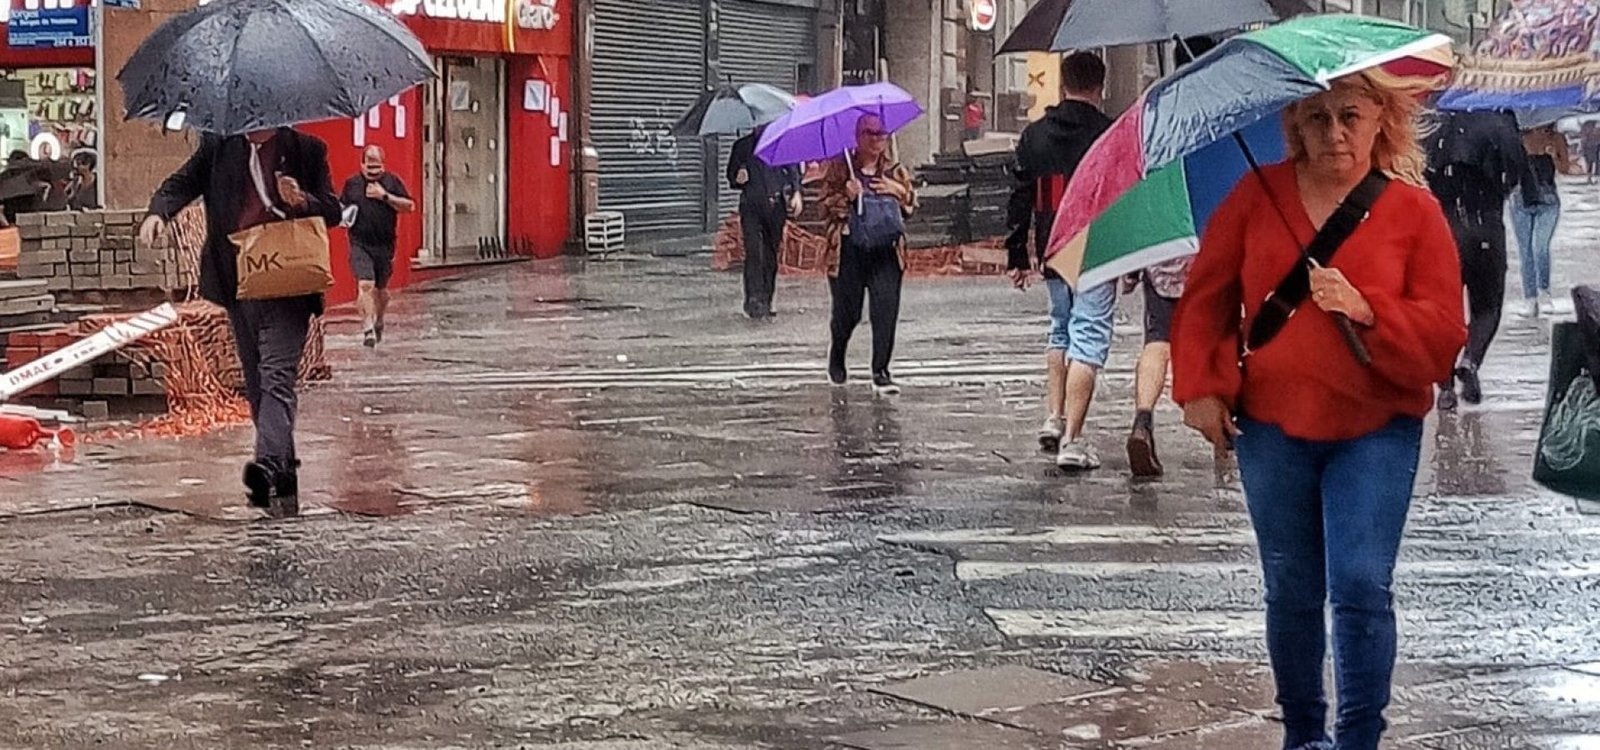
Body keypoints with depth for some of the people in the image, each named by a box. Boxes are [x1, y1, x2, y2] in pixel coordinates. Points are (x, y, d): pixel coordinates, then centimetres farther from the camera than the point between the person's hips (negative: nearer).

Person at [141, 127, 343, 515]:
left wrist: (304, 202, -16)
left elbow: (332, 211, 6)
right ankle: (284, 473, 19)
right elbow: (183, 181, 5)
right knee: (255, 381, 9)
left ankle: (270, 464, -32)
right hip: (237, 280, 4)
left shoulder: (307, 150, 5)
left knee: (277, 374, -18)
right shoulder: (219, 145, 11)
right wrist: (158, 211, -16)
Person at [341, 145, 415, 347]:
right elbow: (340, 207, 18)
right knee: (365, 285, -18)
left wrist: (385, 196, -12)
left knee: (381, 288, 15)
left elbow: (410, 206, -3)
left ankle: (379, 322, 40)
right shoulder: (352, 183, 7)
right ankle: (368, 329, -20)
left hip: (385, 245, 1)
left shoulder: (392, 181, 3)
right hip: (360, 244, -1)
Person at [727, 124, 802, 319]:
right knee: (753, 251, -16)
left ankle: (766, 302, 12)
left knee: (771, 253, 4)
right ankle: (754, 299, -21)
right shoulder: (742, 146, 11)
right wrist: (738, 179, -6)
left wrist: (796, 192, 0)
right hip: (751, 205, -1)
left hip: (776, 205, 1)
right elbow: (731, 175, 18)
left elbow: (793, 169, 15)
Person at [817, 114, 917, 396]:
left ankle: (881, 371, -2)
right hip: (848, 251, -2)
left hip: (886, 250, 2)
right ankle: (836, 356, 35)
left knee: (886, 310, -10)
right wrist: (847, 196, -17)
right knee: (848, 312, 5)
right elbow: (826, 207, 1)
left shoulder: (895, 171, 12)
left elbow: (911, 206, 16)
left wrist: (900, 191, -3)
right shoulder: (839, 169, 3)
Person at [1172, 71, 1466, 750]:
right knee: (1292, 592, 11)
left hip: (1376, 432, -2)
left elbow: (1445, 332, -5)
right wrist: (1201, 386, -1)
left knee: (1362, 587, -12)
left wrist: (1367, 310, -20)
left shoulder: (1414, 210, -2)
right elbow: (1205, 297, 8)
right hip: (1271, 426, 2)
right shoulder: (1258, 196, 2)